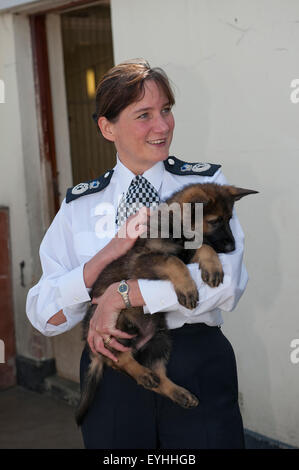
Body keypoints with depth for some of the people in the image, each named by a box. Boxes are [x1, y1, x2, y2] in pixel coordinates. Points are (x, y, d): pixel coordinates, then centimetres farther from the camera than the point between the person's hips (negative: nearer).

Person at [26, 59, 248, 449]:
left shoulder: (206, 183, 0)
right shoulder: (80, 205, 5)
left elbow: (226, 281, -16)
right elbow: (46, 317, -2)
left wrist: (121, 293, -16)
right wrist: (106, 256, -16)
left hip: (198, 368, -1)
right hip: (113, 372, 1)